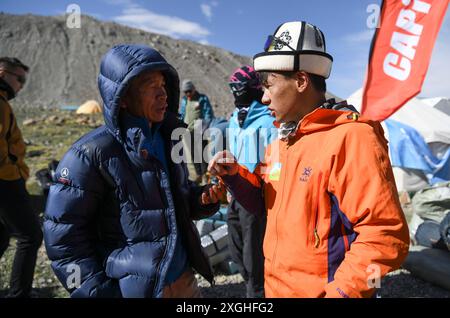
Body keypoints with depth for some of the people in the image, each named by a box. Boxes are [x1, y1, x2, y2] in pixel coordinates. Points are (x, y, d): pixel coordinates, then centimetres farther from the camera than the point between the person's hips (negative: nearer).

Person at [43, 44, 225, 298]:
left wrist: (203, 198, -7)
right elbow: (63, 237, -13)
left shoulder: (168, 139, 1)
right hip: (131, 288, -5)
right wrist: (99, 292, -13)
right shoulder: (92, 154, -18)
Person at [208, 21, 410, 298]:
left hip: (321, 291, -7)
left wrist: (340, 292, -22)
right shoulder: (282, 140, 6)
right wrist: (235, 176, -6)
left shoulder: (350, 138, -21)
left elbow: (385, 234, -22)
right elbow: (264, 202, 11)